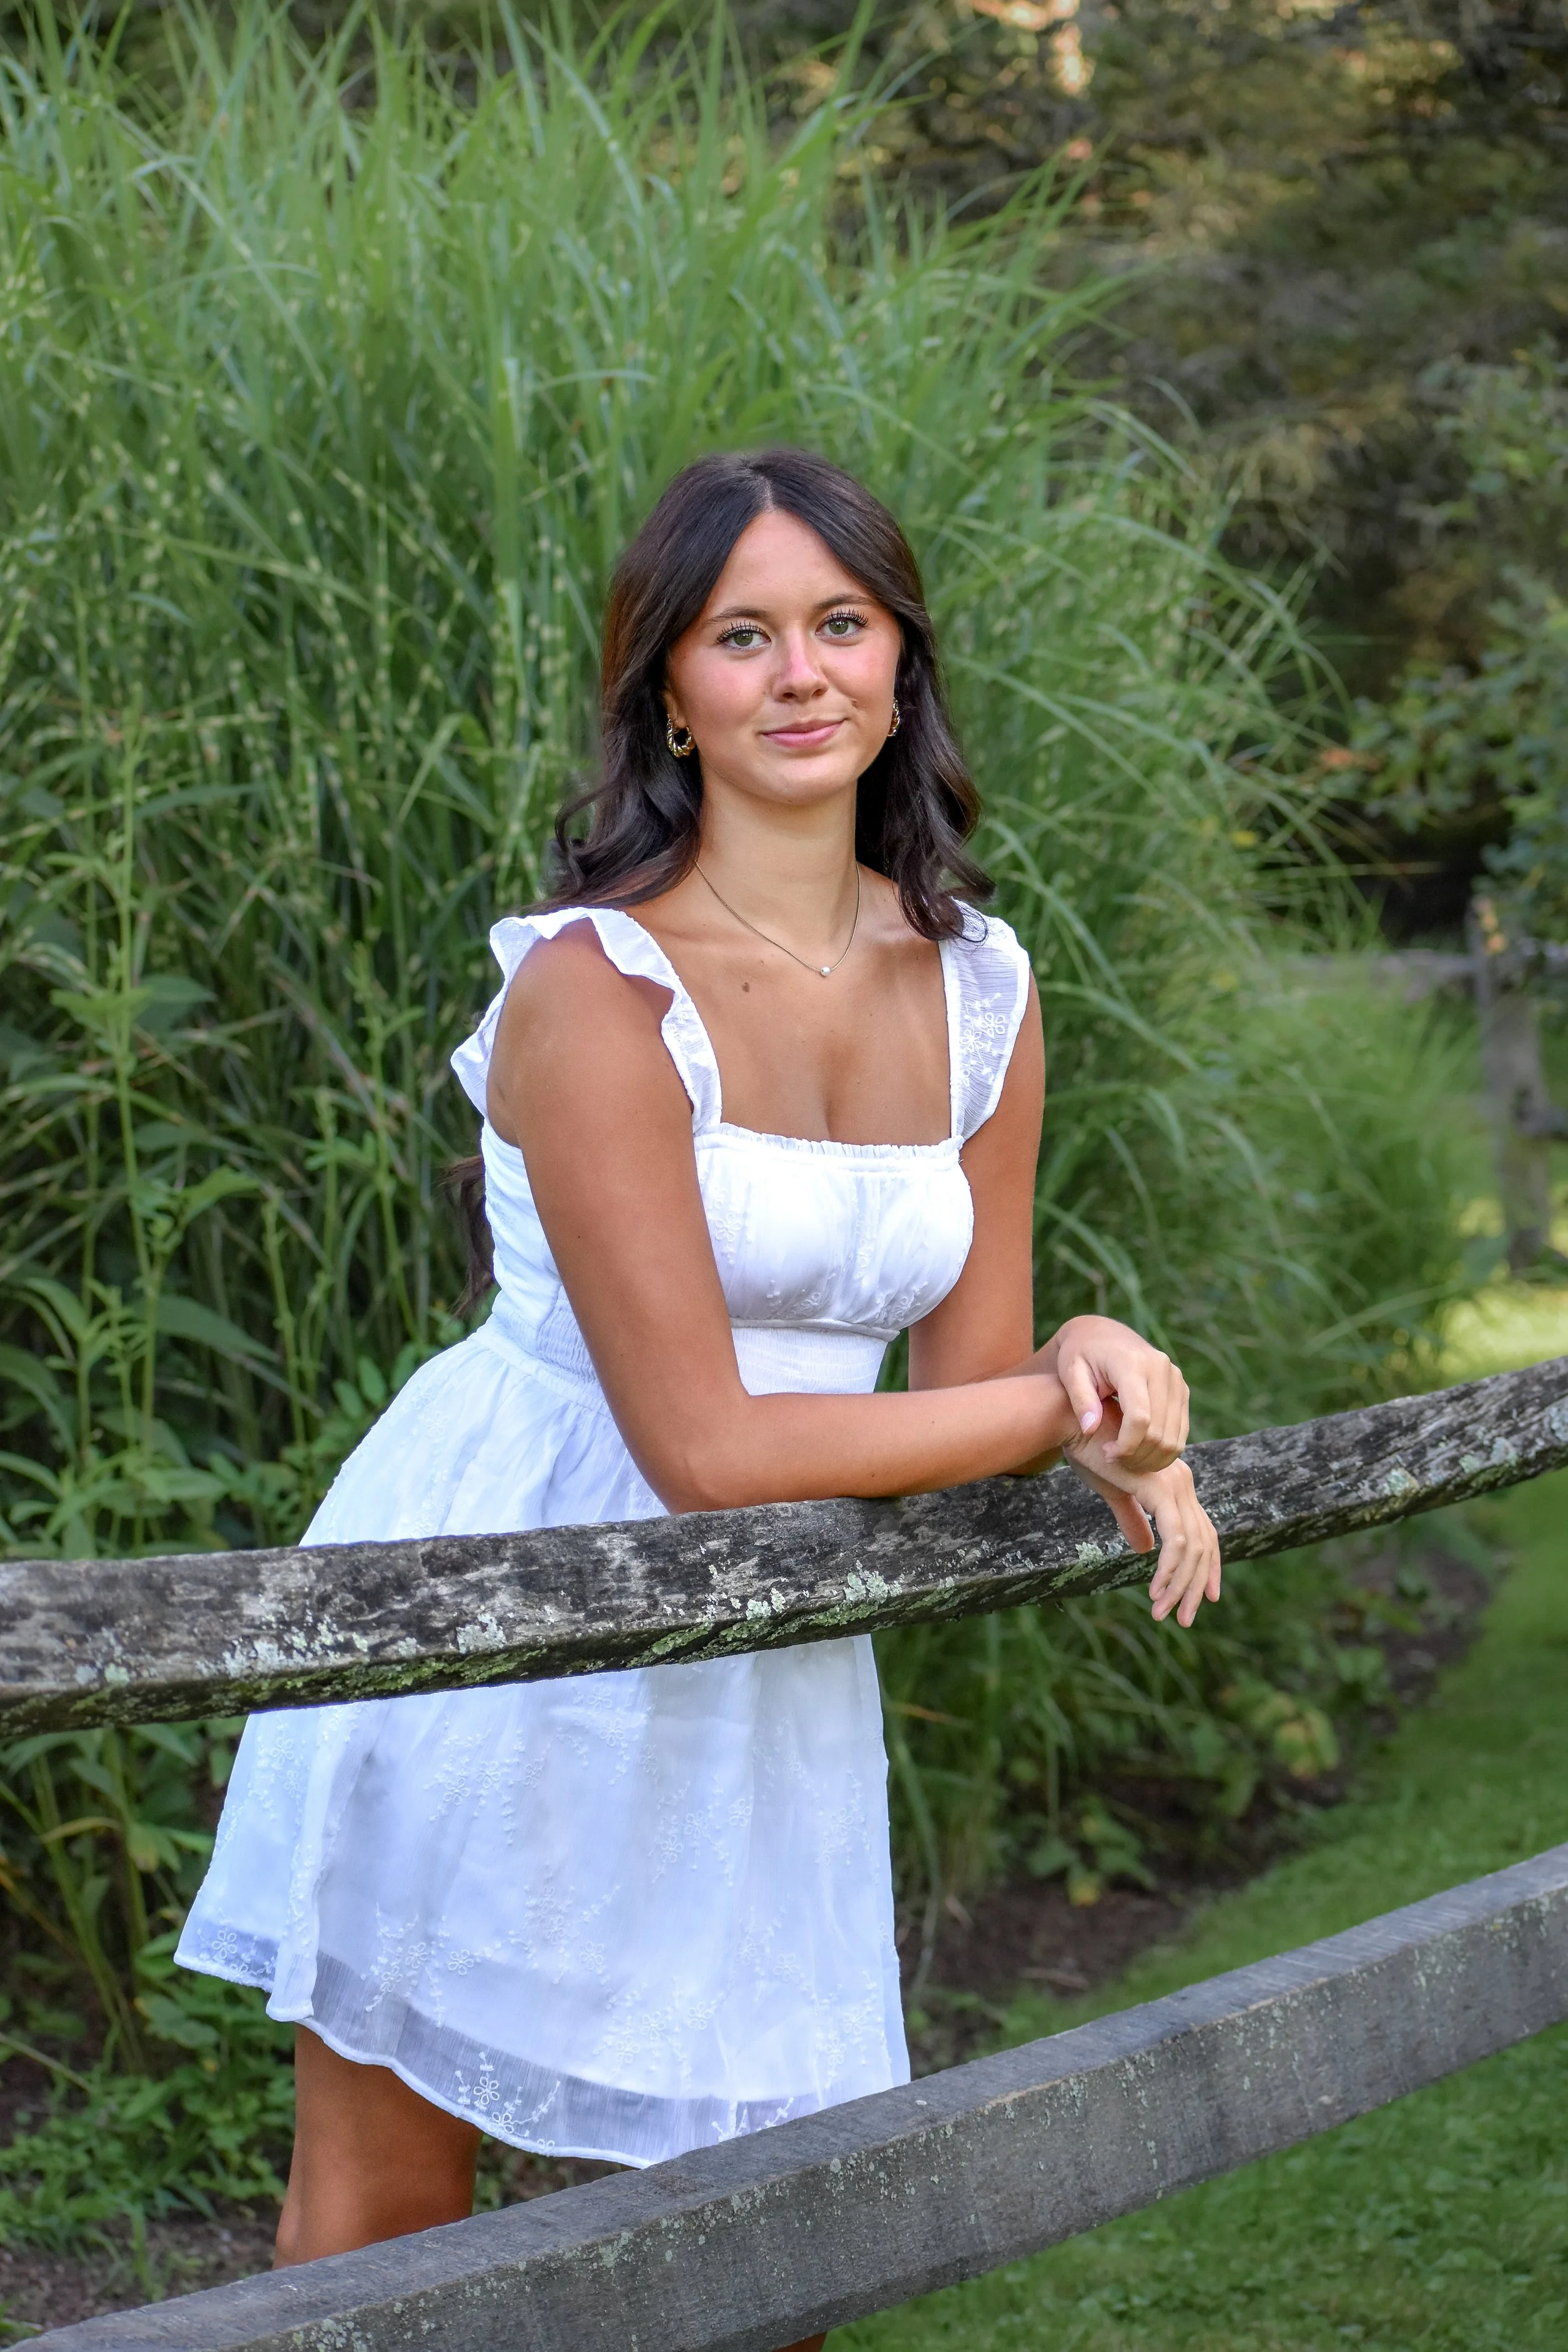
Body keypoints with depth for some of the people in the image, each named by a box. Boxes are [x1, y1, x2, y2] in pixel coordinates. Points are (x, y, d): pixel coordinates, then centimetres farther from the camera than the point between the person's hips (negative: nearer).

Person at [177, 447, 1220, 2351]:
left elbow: (971, 1380, 7)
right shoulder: (597, 988, -19)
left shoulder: (981, 994, 2)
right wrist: (1070, 1400, -12)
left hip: (766, 1655, 6)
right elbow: (703, 1443, -20)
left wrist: (1094, 1412, -17)